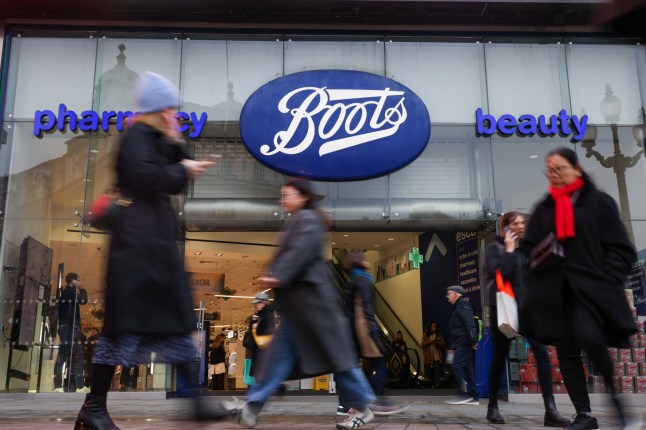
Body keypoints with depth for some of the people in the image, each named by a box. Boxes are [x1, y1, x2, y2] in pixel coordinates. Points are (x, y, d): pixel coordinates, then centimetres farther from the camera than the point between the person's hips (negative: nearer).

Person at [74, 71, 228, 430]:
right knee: (125, 320, -8)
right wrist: (183, 170, -12)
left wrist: (177, 146, 8)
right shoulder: (136, 136, -7)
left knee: (174, 319, 8)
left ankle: (194, 400, 14)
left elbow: (173, 184, 19)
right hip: (138, 238, -10)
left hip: (156, 239, 10)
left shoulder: (155, 140, 21)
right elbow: (142, 175, -24)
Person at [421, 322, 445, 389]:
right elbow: (423, 344, -4)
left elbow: (443, 343, 2)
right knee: (430, 372, 4)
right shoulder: (425, 335, 5)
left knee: (437, 371, -11)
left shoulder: (439, 335, 9)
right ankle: (432, 384, 16)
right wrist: (430, 341, -16)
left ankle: (437, 384, -11)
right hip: (429, 356, 0)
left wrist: (437, 342, -16)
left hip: (437, 356, 0)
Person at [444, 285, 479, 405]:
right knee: (467, 369, 8)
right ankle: (473, 397, 9)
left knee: (457, 366, -14)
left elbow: (470, 324, -20)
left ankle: (464, 394, -14)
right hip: (460, 344, 10)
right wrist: (453, 347, 25)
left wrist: (473, 340, -28)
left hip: (464, 343, -10)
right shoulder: (457, 307, 24)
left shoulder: (463, 305, -7)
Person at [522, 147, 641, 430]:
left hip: (590, 288, -4)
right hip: (557, 291, 4)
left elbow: (621, 249, 1)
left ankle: (617, 396, 0)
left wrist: (604, 281, -10)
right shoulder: (543, 208, 14)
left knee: (589, 338, -24)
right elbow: (529, 247, 18)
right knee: (566, 352, 2)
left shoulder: (599, 202, 4)